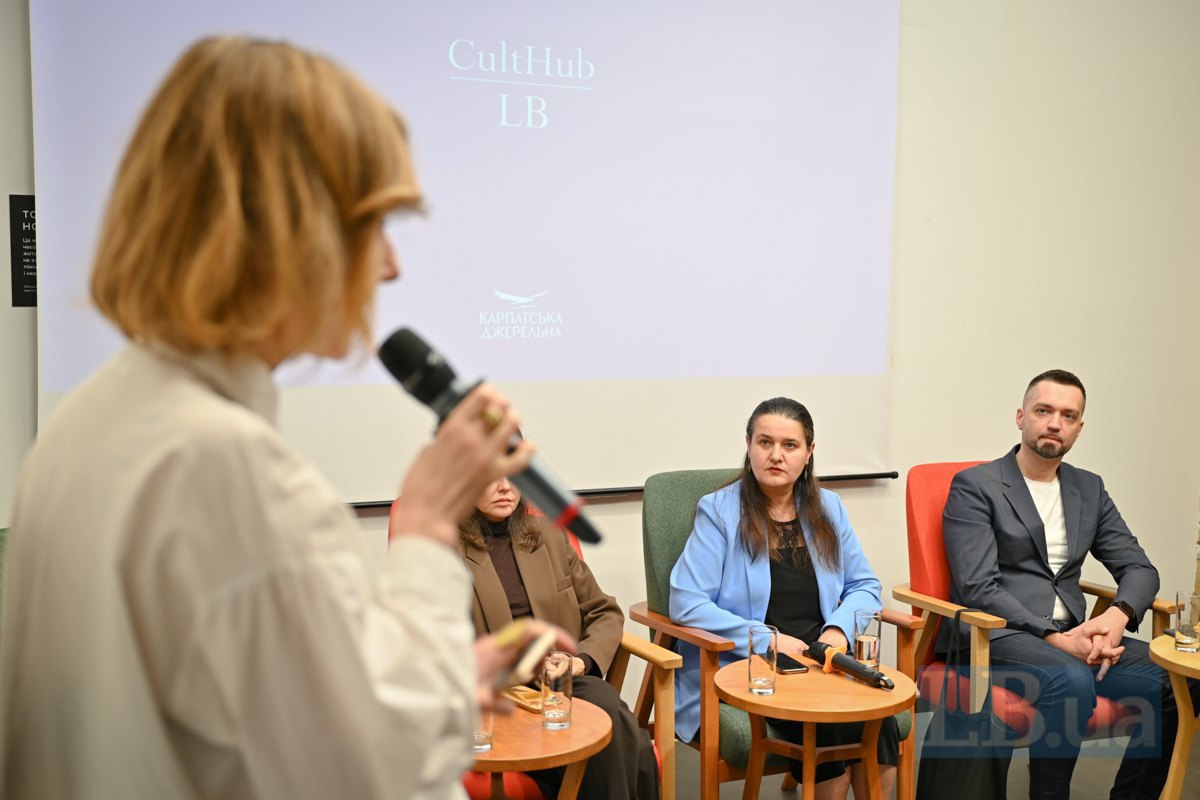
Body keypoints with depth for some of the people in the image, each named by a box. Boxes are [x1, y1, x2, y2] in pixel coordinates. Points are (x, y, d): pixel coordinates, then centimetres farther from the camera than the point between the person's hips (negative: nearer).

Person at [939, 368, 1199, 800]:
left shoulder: (1089, 489, 16)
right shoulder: (974, 486, -3)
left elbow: (1139, 568, 12)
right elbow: (978, 588, -12)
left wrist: (1116, 616, -11)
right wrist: (1055, 638, -20)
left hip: (1071, 637, 6)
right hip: (996, 636, -6)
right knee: (1072, 681, -34)